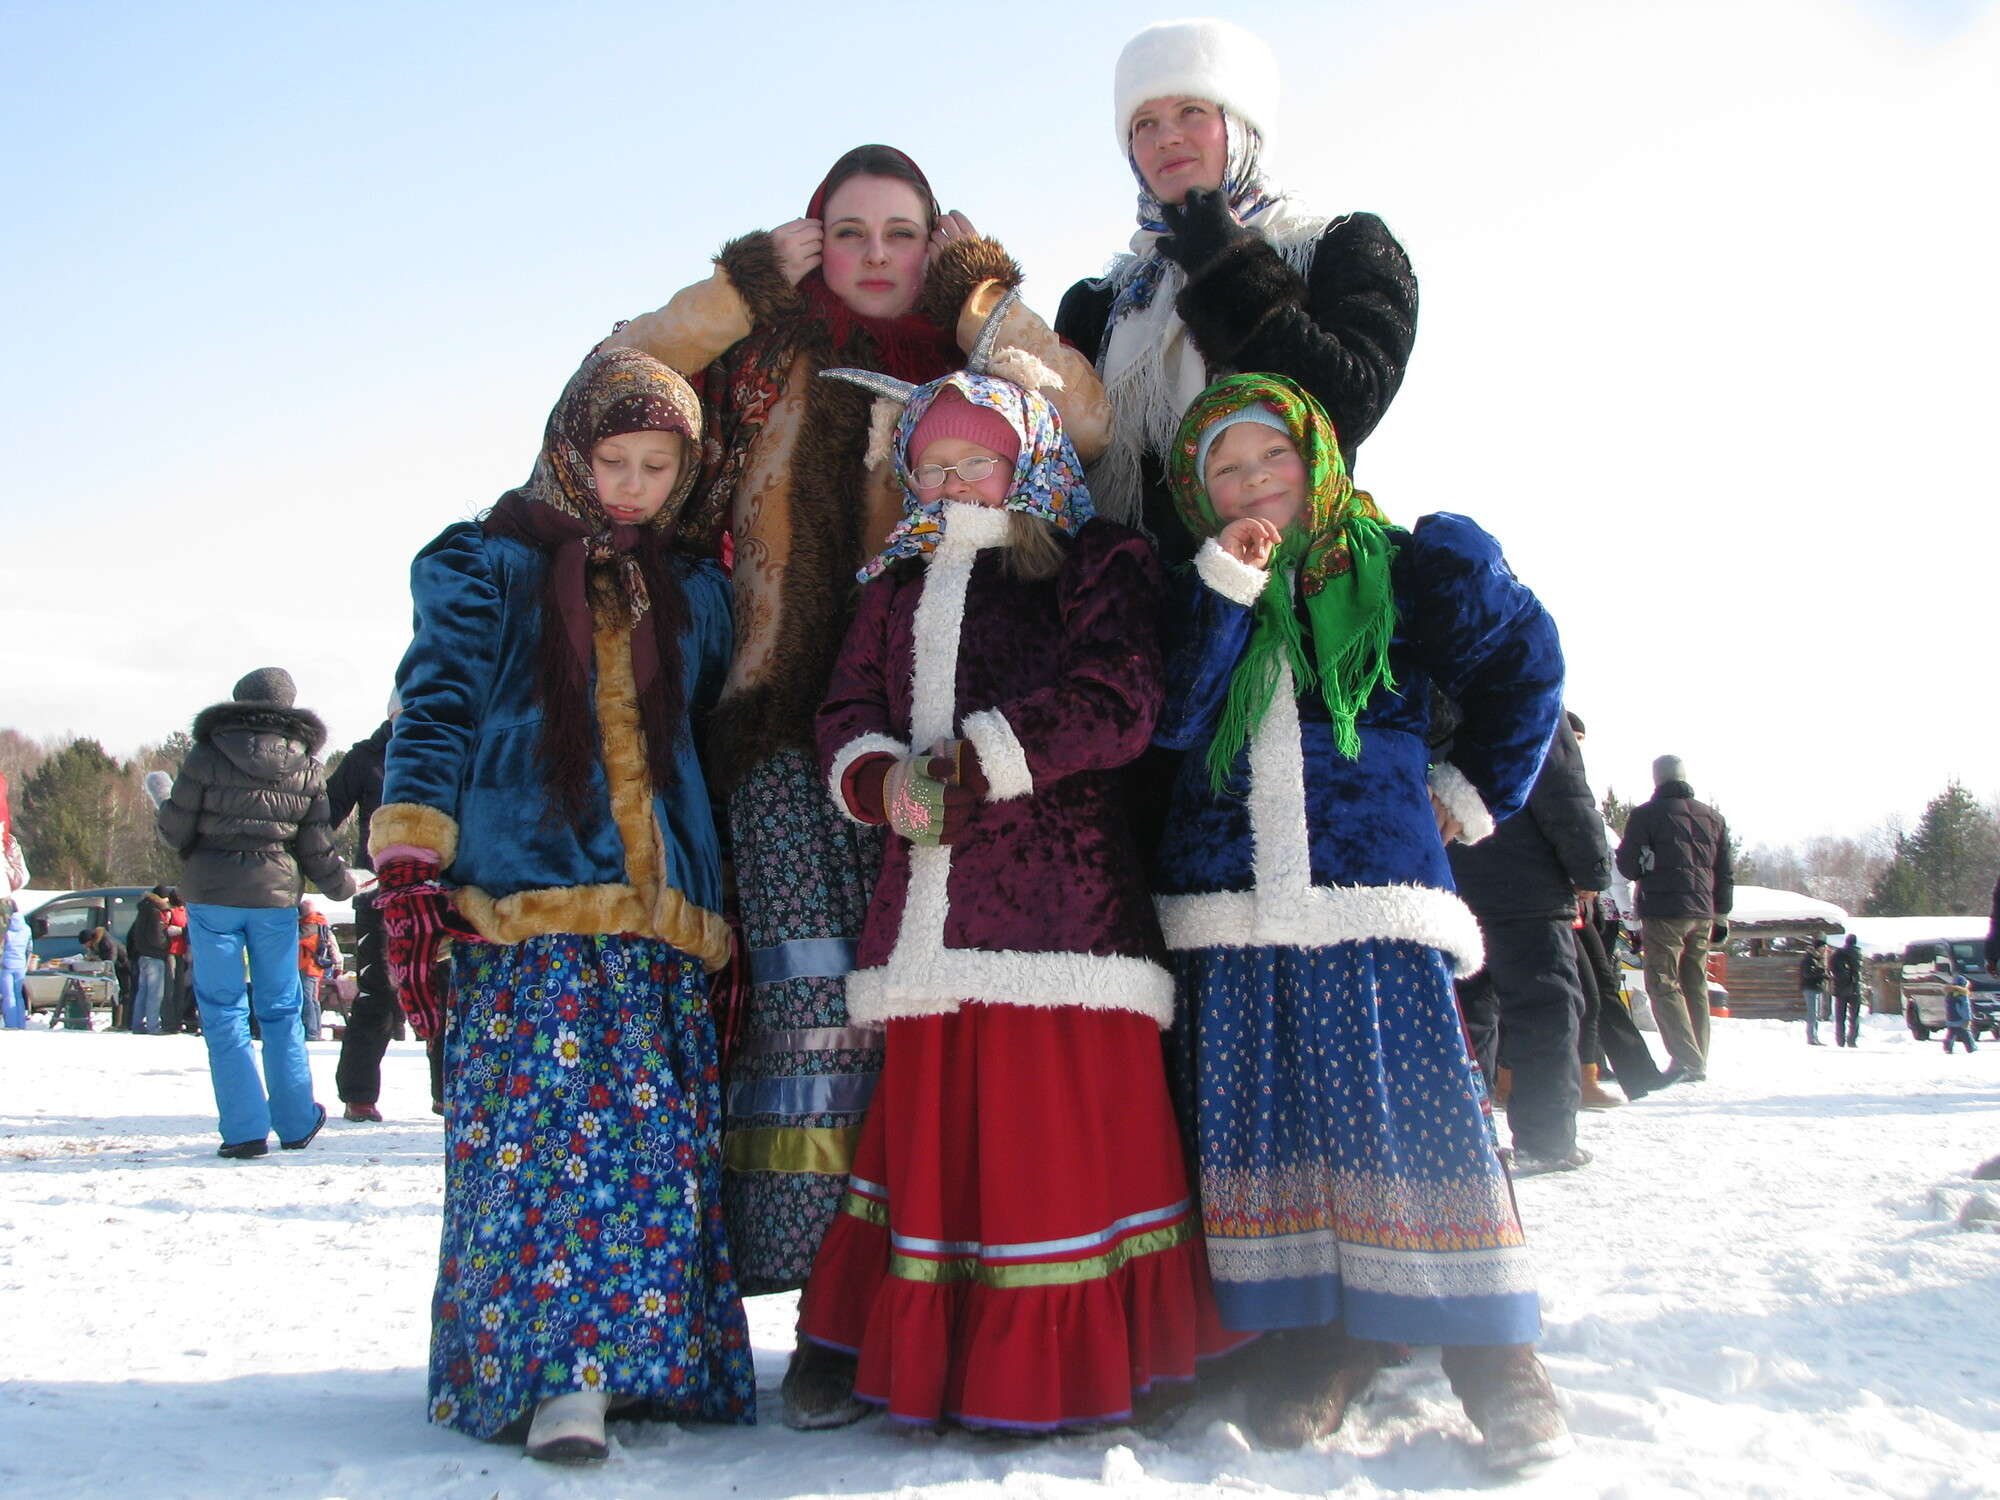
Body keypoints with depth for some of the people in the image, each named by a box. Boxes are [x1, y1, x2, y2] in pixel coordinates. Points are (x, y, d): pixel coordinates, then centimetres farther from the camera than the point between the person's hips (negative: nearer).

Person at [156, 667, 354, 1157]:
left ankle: (244, 1129, 0)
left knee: (223, 1013, 3)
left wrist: (197, 850, 19)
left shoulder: (207, 756, -6)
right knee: (281, 1011, 14)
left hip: (211, 896, -2)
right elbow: (317, 850, 4)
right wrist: (342, 884, 22)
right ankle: (296, 1122, 19)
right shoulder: (308, 769, 3)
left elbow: (174, 830, -4)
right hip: (277, 897, 3)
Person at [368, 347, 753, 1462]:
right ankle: (556, 1372, -13)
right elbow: (434, 713, 2)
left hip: (663, 921, 4)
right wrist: (409, 878, -9)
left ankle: (646, 1361, 4)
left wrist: (725, 913, 19)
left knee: (664, 1149, -3)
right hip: (524, 913, -3)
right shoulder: (491, 566, 10)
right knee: (544, 1131, -14)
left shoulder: (696, 594, 22)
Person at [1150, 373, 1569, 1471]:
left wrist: (1479, 790, 15)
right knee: (1263, 1125, 3)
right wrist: (1227, 589, -11)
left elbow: (1526, 662, 17)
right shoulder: (1200, 592, 13)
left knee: (1415, 1113, -6)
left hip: (1374, 893, -2)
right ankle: (1315, 1340, 14)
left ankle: (1494, 1358, 3)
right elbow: (1173, 722, -5)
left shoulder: (1398, 568, 7)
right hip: (1230, 910, 3)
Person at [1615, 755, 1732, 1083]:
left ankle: (1687, 1061, -15)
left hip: (1663, 912, -6)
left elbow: (1629, 865, -4)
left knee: (1664, 985, -4)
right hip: (1702, 914, 6)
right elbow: (1725, 874, 16)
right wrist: (1721, 916, 22)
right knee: (1696, 986, 11)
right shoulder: (1713, 817, 14)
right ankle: (1698, 1062, 11)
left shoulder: (1645, 814, -4)